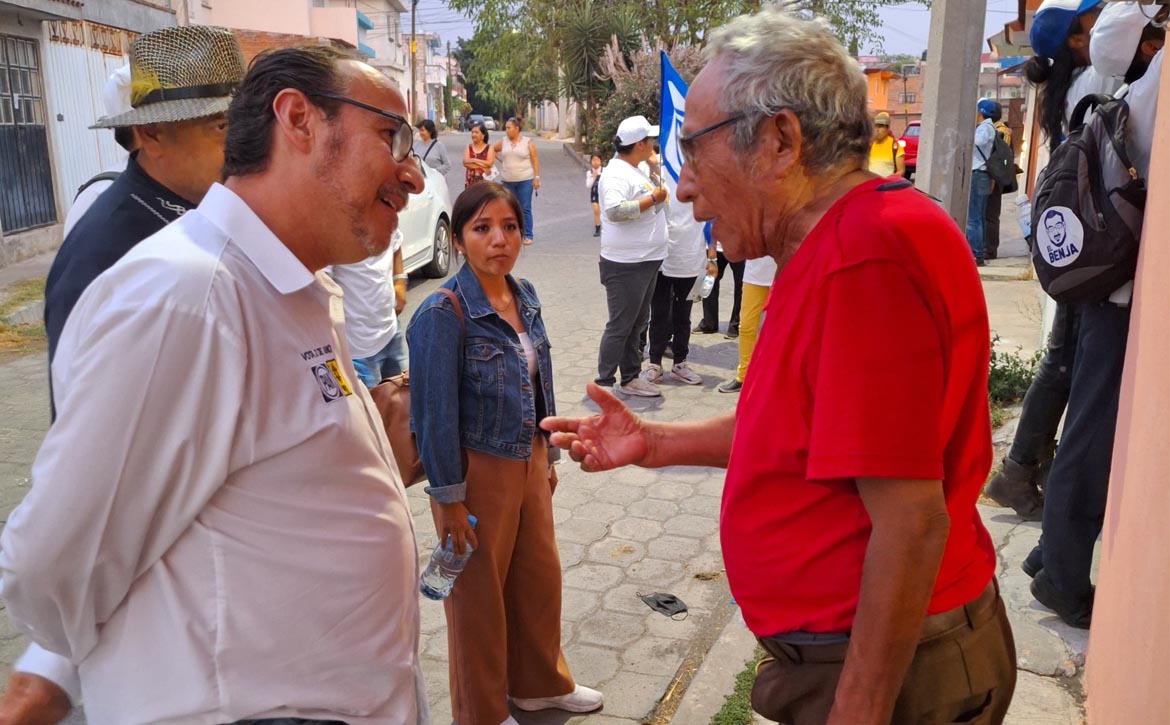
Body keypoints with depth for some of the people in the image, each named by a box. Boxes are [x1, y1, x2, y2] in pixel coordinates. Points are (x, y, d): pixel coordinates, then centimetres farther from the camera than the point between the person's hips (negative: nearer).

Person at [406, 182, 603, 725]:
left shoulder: (525, 296, 0)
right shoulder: (442, 313, -21)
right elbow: (435, 413, -18)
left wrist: (547, 457, 14)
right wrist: (450, 499, -15)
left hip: (528, 461, 7)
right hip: (478, 470, -6)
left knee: (539, 575, 21)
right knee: (479, 592, 12)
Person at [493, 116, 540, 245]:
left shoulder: (527, 142, -2)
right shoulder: (503, 142, 7)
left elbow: (535, 161, -3)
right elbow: (493, 150, 23)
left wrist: (536, 177, -9)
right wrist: (501, 160, 11)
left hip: (525, 180, -4)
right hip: (508, 181, 4)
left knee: (525, 209, -4)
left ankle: (528, 236, 0)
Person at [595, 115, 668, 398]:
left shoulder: (636, 170, 14)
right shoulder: (616, 173, -17)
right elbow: (615, 210, -32)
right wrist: (653, 198, -24)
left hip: (646, 261, 10)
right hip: (625, 265, -10)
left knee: (637, 324, 17)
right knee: (620, 326, -3)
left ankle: (630, 378, 28)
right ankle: (604, 383, 7)